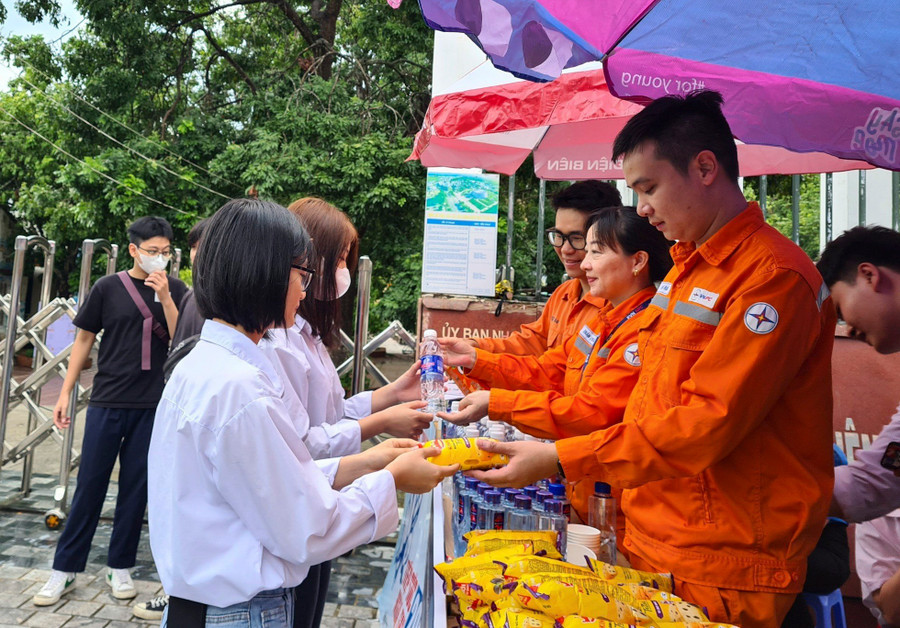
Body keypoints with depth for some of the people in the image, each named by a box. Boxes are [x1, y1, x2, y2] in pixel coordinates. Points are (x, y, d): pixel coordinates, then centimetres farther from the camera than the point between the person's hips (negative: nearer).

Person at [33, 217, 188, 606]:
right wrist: (65, 393, 5)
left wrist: (165, 297, -18)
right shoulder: (108, 288, 0)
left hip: (153, 406, 0)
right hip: (107, 402, 0)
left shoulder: (176, 290, 0)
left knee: (135, 488, 9)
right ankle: (65, 569, 22)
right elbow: (84, 339, 6)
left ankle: (119, 567, 25)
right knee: (90, 485, 7)